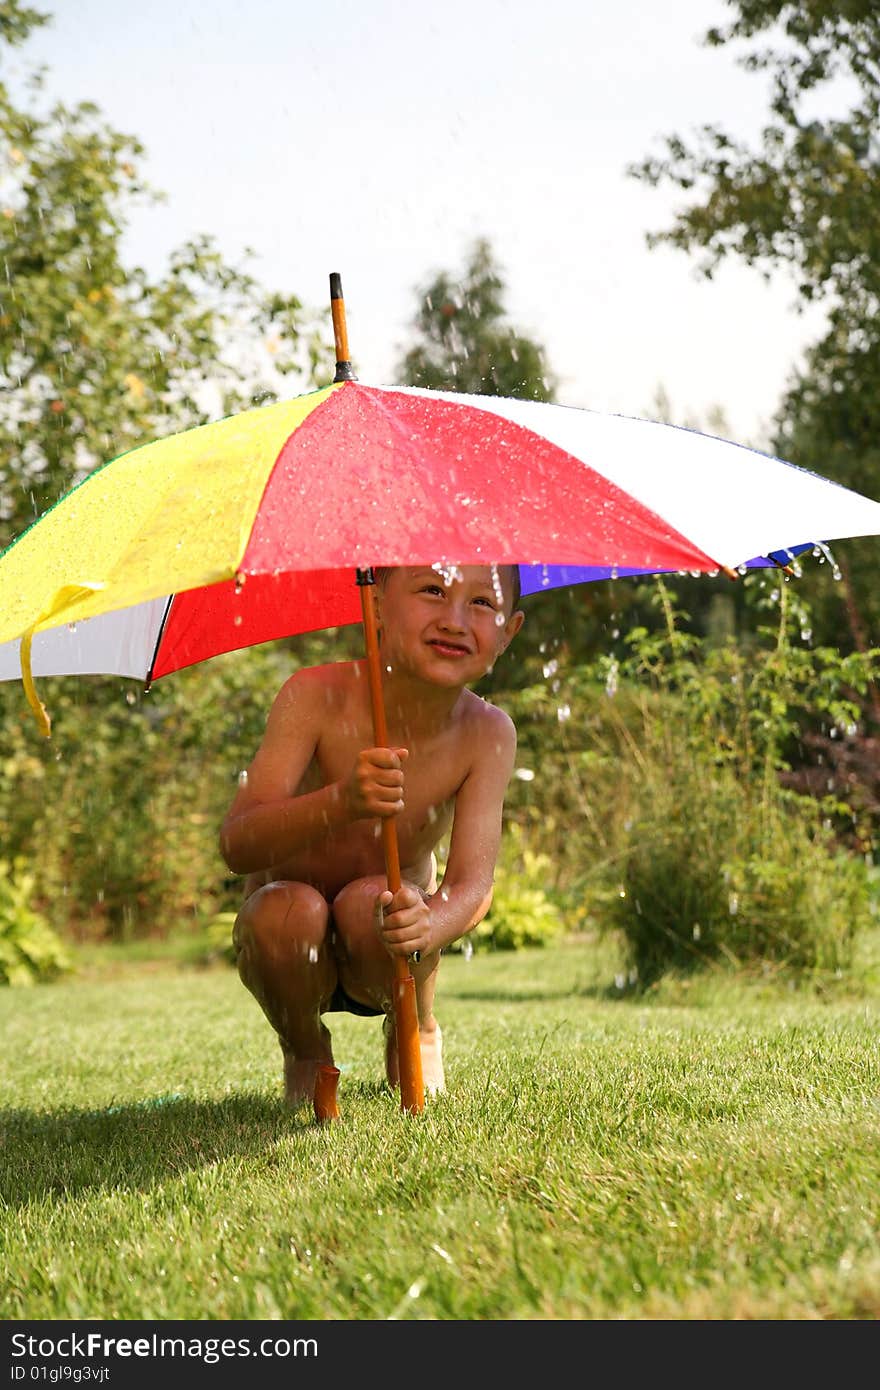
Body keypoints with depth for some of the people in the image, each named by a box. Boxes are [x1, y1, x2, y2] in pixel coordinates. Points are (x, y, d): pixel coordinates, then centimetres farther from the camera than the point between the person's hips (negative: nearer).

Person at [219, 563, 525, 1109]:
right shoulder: (317, 697, -23)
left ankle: (416, 1035, 4)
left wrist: (432, 925, -47)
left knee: (371, 902, -32)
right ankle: (305, 1053, 1)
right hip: (297, 955, -1)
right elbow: (238, 844, -32)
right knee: (289, 907, -33)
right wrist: (340, 803, -52)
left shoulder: (487, 733, -16)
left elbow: (473, 881, -22)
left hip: (382, 956, 1)